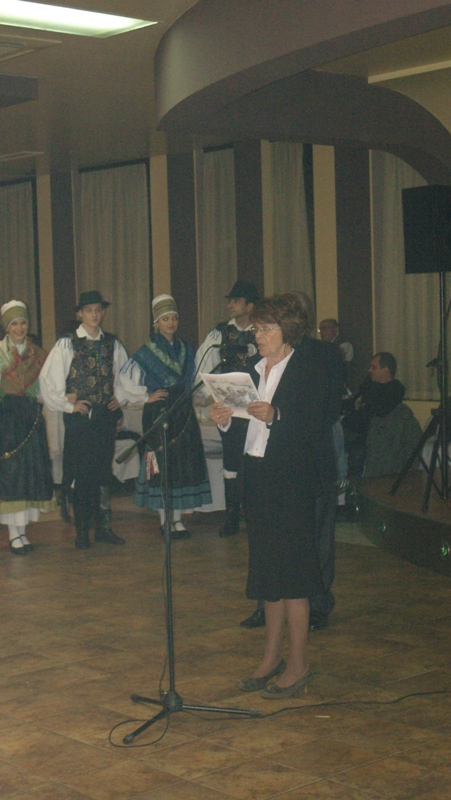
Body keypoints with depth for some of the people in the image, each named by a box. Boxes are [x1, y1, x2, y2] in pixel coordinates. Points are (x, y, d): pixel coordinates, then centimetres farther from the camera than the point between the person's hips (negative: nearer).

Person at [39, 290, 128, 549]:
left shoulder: (112, 344, 9)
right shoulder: (67, 344, -3)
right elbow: (48, 380, -4)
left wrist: (120, 397, 5)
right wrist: (68, 405, -7)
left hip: (106, 415, 3)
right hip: (79, 418, -3)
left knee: (104, 473, 8)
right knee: (82, 474, 0)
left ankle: (104, 527, 17)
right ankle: (82, 532, 8)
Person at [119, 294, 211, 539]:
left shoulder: (186, 349, 12)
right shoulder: (147, 351, -3)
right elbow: (126, 377, -8)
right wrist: (146, 396, -8)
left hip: (183, 412, 5)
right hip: (159, 413, -5)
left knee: (183, 462, 3)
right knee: (161, 464, -4)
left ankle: (177, 520, 10)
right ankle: (164, 521, 3)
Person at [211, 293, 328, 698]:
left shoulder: (310, 369, -7)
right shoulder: (253, 370, 13)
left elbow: (316, 428, -15)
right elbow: (246, 428, 15)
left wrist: (274, 416, -28)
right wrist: (225, 418, -5)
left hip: (292, 482, -7)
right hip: (257, 478, 7)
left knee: (291, 571, -4)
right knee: (268, 571, 12)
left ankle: (298, 664, 6)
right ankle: (271, 659, 20)